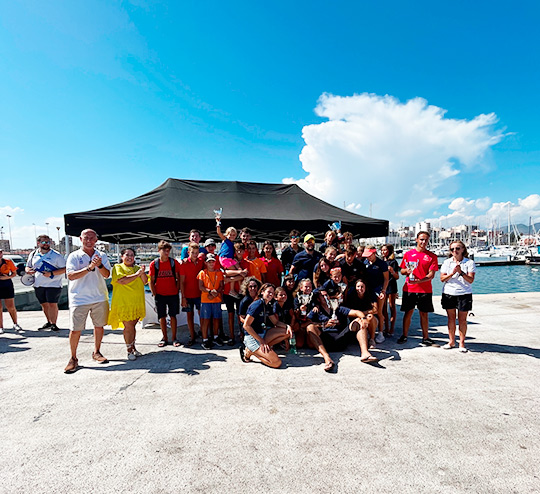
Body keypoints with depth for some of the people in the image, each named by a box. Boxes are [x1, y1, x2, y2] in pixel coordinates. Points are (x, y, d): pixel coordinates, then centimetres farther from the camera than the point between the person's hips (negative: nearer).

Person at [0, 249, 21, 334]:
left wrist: (8, 277, -13)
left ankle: (15, 324, 19)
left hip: (7, 286, 0)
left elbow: (14, 273, 7)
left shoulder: (8, 262, -1)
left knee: (11, 307, 1)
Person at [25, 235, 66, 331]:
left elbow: (64, 268, -10)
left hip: (53, 284, -5)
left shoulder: (56, 255, -6)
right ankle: (49, 322, 29)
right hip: (38, 285, 5)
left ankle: (53, 324, 6)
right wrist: (28, 270, -4)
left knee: (52, 304, -5)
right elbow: (27, 267, 20)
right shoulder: (33, 254, 9)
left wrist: (51, 273, -21)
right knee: (44, 305, 13)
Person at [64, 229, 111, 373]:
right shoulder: (74, 256, -1)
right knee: (75, 329, -1)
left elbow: (106, 274, -4)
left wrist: (99, 265, -23)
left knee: (99, 325, 12)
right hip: (79, 299, -3)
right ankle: (73, 358, 15)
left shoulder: (102, 256, 7)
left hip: (99, 298, 3)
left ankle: (96, 352, 28)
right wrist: (89, 268, -23)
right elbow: (70, 275, -13)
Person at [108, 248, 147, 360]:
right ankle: (129, 350, 10)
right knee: (129, 327, -2)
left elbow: (145, 281, 5)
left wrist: (142, 273, -12)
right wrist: (137, 274, -15)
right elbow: (122, 280, -17)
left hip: (137, 303, 4)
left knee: (133, 326, 12)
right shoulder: (118, 267, 0)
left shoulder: (137, 268, 15)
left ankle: (133, 348, 24)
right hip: (124, 303, -4)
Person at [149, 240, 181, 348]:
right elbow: (151, 281, 3)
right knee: (162, 317, 7)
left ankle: (174, 338, 13)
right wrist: (154, 294, -2)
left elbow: (178, 279, 4)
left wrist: (177, 291, -3)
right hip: (160, 295, 1)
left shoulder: (174, 263, -1)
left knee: (173, 316, 4)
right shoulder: (154, 264, -1)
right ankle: (164, 338, 19)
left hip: (173, 294, 0)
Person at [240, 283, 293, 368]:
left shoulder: (268, 306, 10)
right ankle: (250, 351, -3)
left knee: (287, 332, -2)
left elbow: (275, 322, 15)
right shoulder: (257, 305, -18)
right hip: (252, 337, -9)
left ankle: (263, 348, -2)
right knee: (277, 363, -19)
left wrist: (287, 326, -6)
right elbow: (246, 325, -21)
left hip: (263, 334, 9)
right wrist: (261, 341, -21)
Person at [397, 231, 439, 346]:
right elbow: (402, 270, 12)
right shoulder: (408, 254, 7)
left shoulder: (432, 256, 3)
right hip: (409, 289, 1)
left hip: (425, 290, 0)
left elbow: (431, 275, -5)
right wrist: (407, 271, -11)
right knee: (408, 312, 6)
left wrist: (419, 281, -20)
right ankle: (404, 335, 17)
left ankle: (425, 337, 19)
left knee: (424, 314, 7)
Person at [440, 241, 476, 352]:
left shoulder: (469, 262, 0)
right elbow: (442, 278, -1)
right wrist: (452, 273, -16)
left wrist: (461, 272, -22)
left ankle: (462, 343, 13)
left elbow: (470, 280, -8)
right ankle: (451, 341, 19)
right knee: (451, 318, 8)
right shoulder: (447, 262, 6)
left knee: (462, 319, 2)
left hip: (464, 294, -2)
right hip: (449, 293, 2)